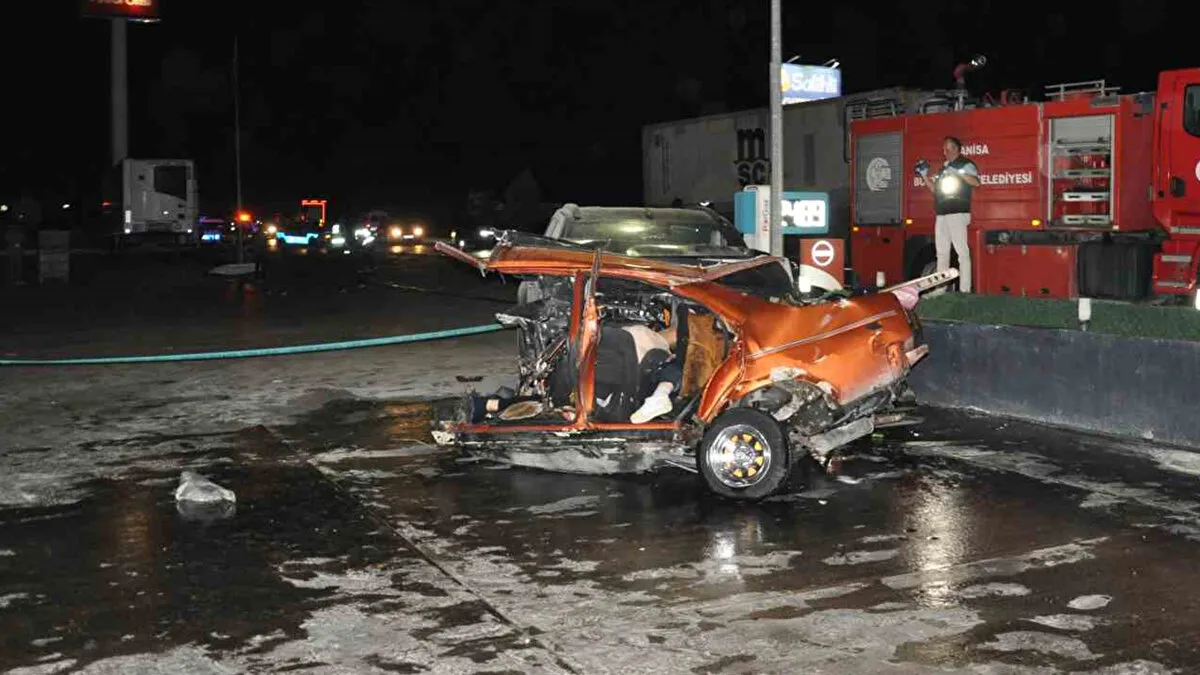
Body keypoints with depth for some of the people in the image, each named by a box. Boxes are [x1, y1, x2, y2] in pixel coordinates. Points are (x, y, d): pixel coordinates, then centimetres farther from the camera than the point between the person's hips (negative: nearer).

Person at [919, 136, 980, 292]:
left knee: (962, 252, -10)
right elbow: (934, 189, 25)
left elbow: (976, 182, -15)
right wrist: (924, 175, 14)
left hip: (958, 213, -8)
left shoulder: (965, 164, 0)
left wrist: (957, 173, -22)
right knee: (941, 253, 9)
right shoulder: (944, 167, 22)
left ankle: (964, 290, -13)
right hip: (941, 215, 8)